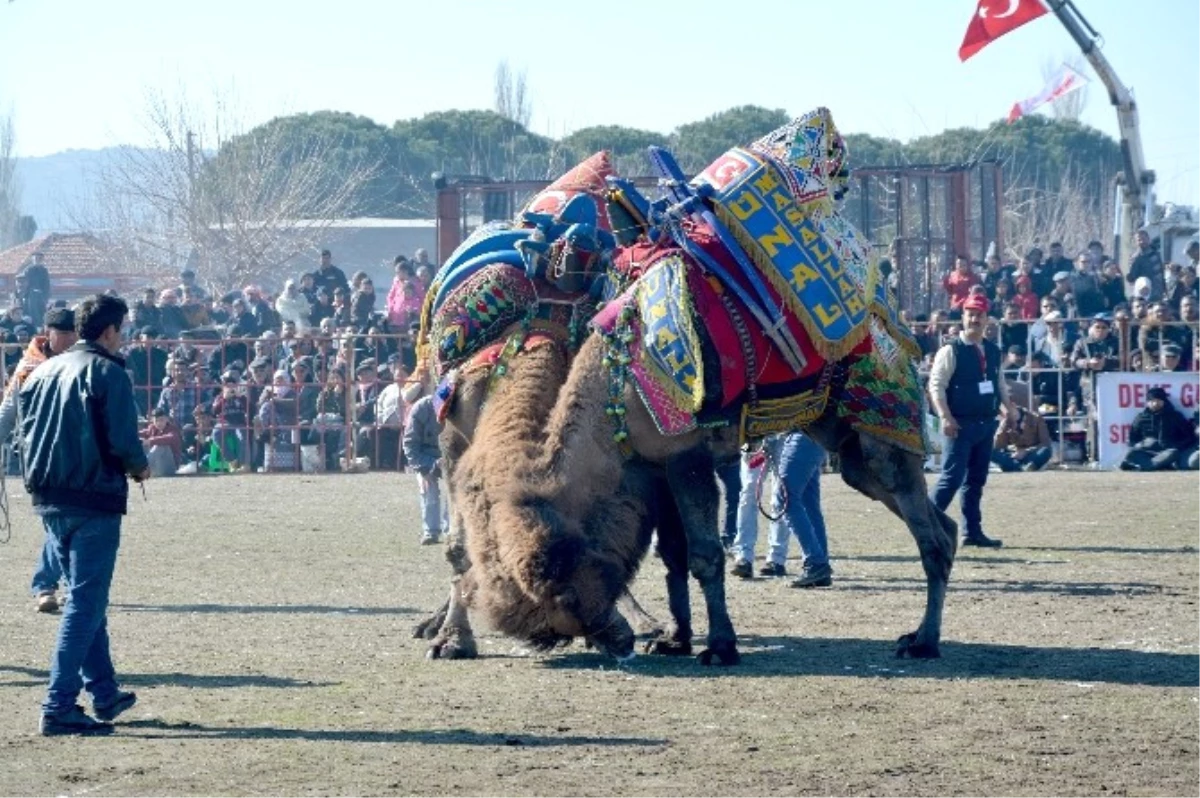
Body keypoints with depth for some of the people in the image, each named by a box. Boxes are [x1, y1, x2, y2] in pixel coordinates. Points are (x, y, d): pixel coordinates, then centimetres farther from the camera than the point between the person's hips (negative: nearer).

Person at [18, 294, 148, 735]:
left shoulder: (42, 372, 12)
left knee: (85, 598, 20)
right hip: (94, 501, -8)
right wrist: (140, 467, 2)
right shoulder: (107, 372, -10)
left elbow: (25, 433, 12)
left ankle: (105, 694, 27)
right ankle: (59, 708, -10)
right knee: (85, 603, -5)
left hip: (49, 500, 8)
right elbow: (123, 440, -16)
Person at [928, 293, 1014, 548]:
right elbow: (936, 385, -14)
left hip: (986, 423, 7)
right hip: (961, 424, -7)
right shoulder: (951, 351, -9)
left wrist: (1008, 407, 10)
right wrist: (946, 417, -22)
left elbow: (1000, 383, 23)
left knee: (977, 479, 11)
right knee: (952, 478, -11)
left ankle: (972, 531, 17)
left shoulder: (993, 352, 12)